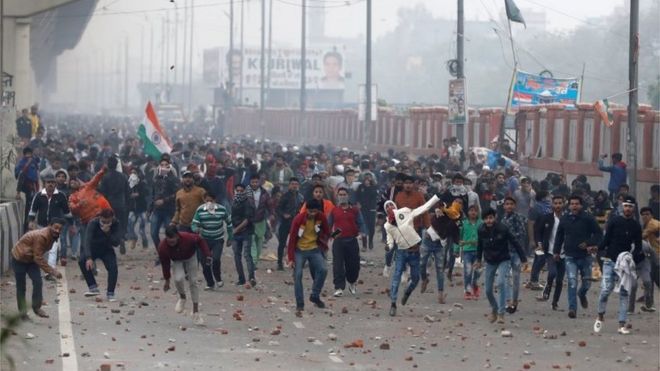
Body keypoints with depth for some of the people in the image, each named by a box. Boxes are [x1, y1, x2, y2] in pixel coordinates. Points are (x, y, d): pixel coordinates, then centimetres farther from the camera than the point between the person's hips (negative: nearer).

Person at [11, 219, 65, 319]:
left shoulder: (52, 236, -7)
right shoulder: (41, 236, -35)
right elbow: (38, 258, -33)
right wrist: (52, 272, -35)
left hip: (31, 259, 7)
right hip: (19, 259, -7)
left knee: (38, 282, -6)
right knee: (21, 286, 2)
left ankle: (36, 308, 4)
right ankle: (22, 311, 13)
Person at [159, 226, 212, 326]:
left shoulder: (188, 238, -37)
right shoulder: (162, 247, -32)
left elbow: (200, 241, -15)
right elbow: (164, 264, -16)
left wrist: (207, 255, -16)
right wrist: (167, 281, -7)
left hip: (190, 258, 0)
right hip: (176, 261, 0)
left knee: (193, 282, -3)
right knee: (178, 278, -27)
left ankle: (196, 313, 6)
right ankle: (182, 298, 6)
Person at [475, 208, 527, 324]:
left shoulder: (502, 229, -20)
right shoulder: (482, 230, -10)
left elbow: (515, 243, -13)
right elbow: (480, 245, 10)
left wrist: (523, 259, -13)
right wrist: (479, 260, 18)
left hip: (503, 261, -4)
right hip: (490, 262, 4)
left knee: (501, 283, -26)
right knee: (488, 289, 6)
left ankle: (501, 313, -21)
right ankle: (494, 310, 34)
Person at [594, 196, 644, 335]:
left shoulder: (636, 226, 7)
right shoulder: (614, 221, 3)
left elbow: (638, 247, 7)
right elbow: (606, 238, 2)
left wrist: (635, 259, -9)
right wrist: (602, 250, -12)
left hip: (625, 264, 1)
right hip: (610, 261, -1)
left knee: (624, 293, -1)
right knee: (605, 290, -9)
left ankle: (622, 325, 0)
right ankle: (600, 316, 14)